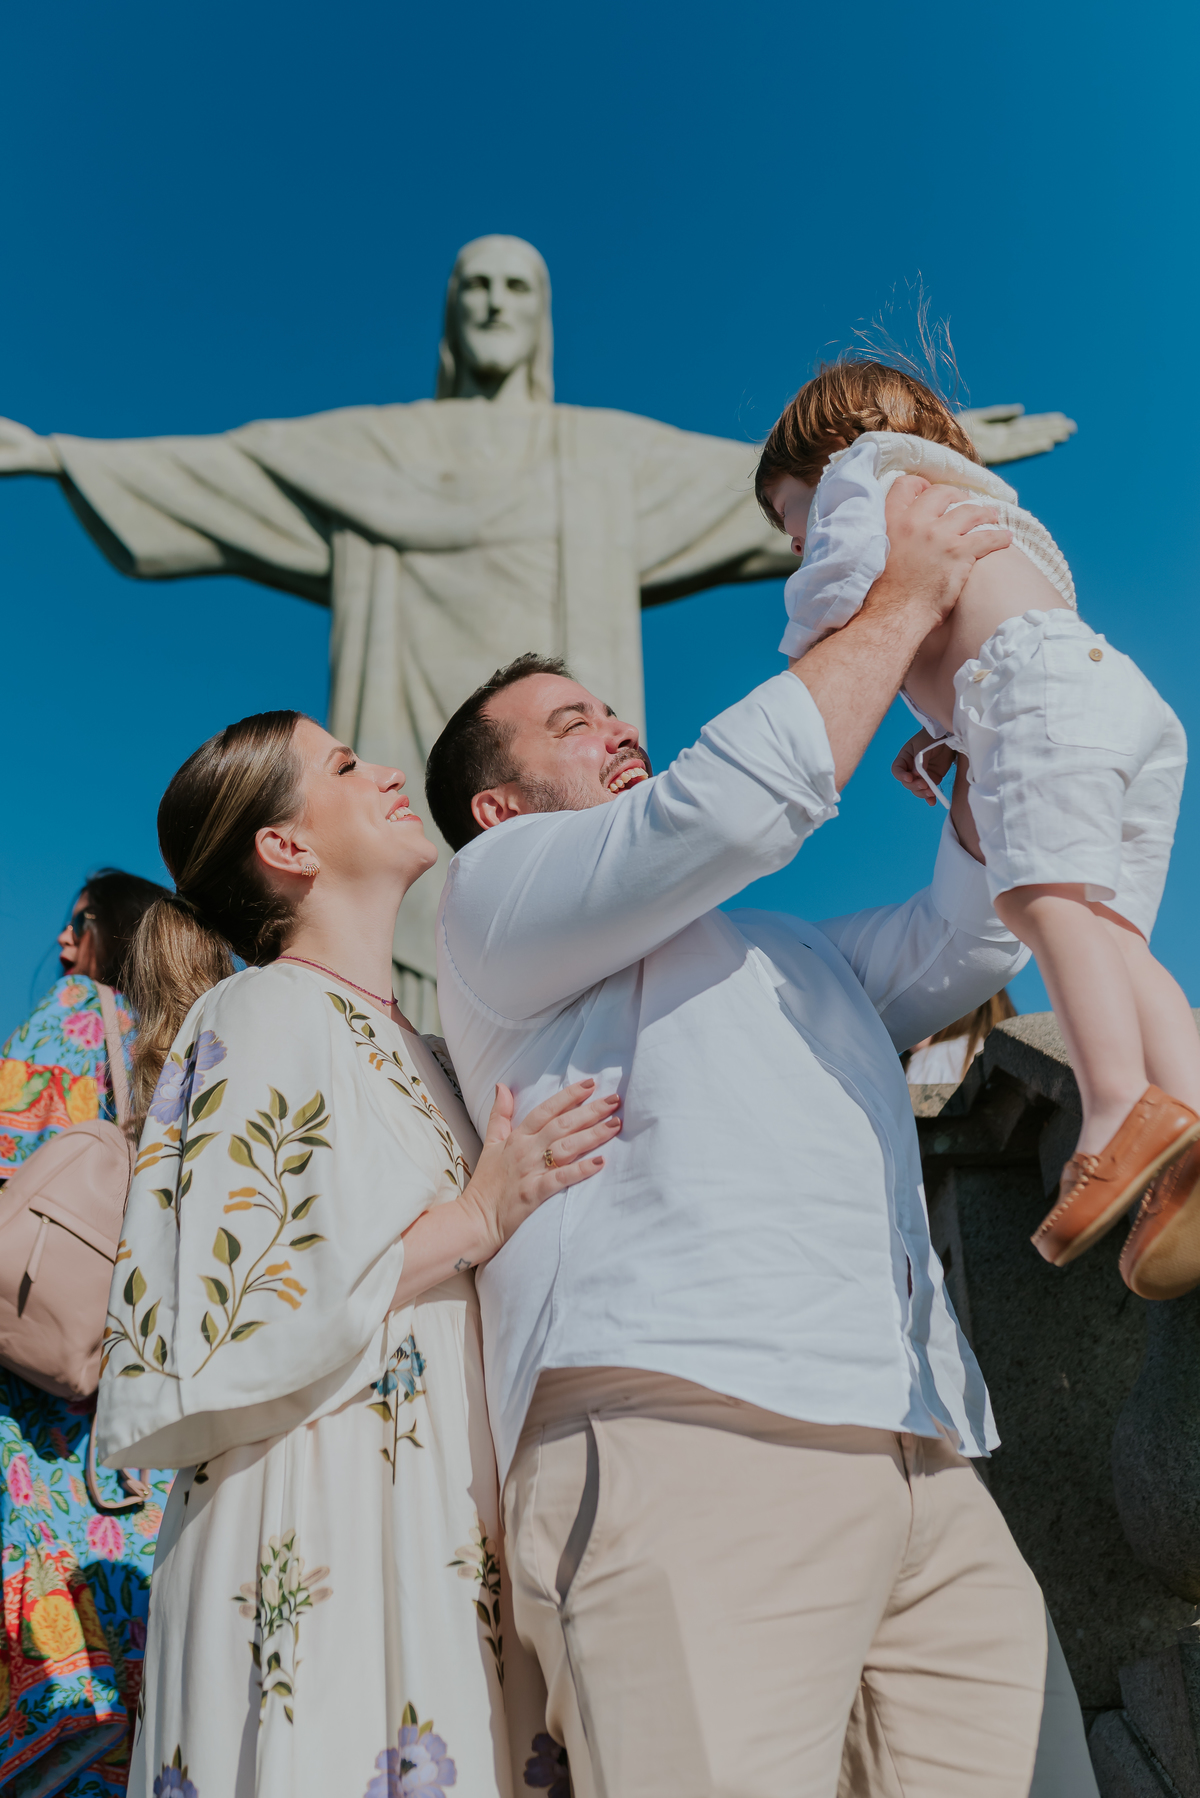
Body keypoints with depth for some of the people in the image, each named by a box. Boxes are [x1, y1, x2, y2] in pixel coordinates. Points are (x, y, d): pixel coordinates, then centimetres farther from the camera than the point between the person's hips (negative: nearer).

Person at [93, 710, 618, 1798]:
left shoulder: (401, 1043, 16)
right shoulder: (260, 1018, -9)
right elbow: (233, 1325, -18)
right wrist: (478, 1218, -17)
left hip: (442, 1535, 8)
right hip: (324, 1543, -7)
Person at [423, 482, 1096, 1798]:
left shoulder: (782, 951, 36)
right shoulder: (496, 894, 12)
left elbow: (965, 940, 30)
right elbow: (731, 800, -2)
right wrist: (901, 601, 10)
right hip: (687, 1441, -7)